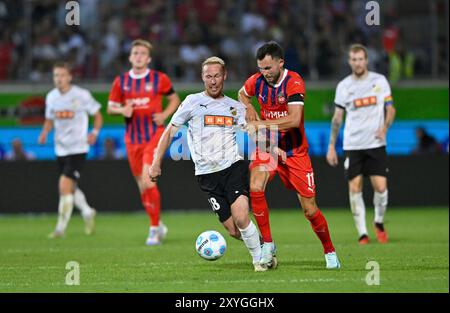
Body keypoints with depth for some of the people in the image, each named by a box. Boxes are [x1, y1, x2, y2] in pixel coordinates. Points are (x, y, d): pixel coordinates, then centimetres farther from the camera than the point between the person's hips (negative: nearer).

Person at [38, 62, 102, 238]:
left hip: (78, 148, -6)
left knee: (65, 185, -17)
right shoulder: (51, 97, 5)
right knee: (71, 188, 15)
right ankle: (88, 213, 40)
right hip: (61, 148, 6)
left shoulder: (81, 95, -9)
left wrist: (95, 132, -15)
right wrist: (44, 133, -2)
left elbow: (98, 115, 1)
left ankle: (61, 228, -12)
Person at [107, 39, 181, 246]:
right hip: (132, 138, 4)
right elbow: (110, 107, 12)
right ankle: (158, 225, 26)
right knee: (142, 185, 8)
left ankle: (154, 228, -9)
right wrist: (122, 110, -10)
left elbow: (174, 99, 11)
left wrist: (164, 115, -6)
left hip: (154, 135, -4)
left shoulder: (159, 79, -1)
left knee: (147, 179, -19)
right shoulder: (121, 81, 5)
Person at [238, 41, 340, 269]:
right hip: (267, 147, 3)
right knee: (255, 188, -25)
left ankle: (330, 252, 21)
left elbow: (294, 119, -30)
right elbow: (242, 94, 21)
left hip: (294, 151, -3)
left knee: (309, 209, -2)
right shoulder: (257, 81, -4)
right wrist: (249, 109, 1)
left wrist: (262, 124, -29)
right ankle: (268, 244, -12)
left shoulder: (294, 82, -19)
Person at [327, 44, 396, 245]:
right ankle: (362, 233, 1)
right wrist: (331, 146, 5)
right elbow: (337, 118, 9)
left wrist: (385, 127, -11)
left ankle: (379, 223, 19)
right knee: (354, 188, -5)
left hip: (376, 144, 0)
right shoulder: (343, 86, 4)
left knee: (380, 187, -7)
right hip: (352, 145, 1)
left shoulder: (380, 81, 3)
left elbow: (390, 109, 9)